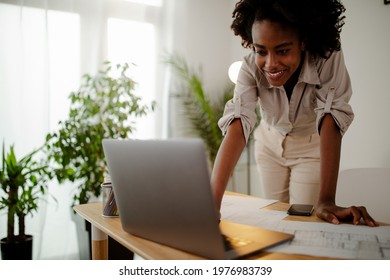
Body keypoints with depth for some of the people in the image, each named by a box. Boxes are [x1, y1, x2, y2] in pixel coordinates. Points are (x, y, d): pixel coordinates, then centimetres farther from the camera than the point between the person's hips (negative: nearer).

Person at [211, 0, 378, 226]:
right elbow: (238, 125, -36)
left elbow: (331, 120, -33)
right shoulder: (251, 67, -28)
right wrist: (212, 202, -46)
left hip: (312, 148, -1)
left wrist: (326, 201, -41)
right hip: (270, 145, 2)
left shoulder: (329, 58, -31)